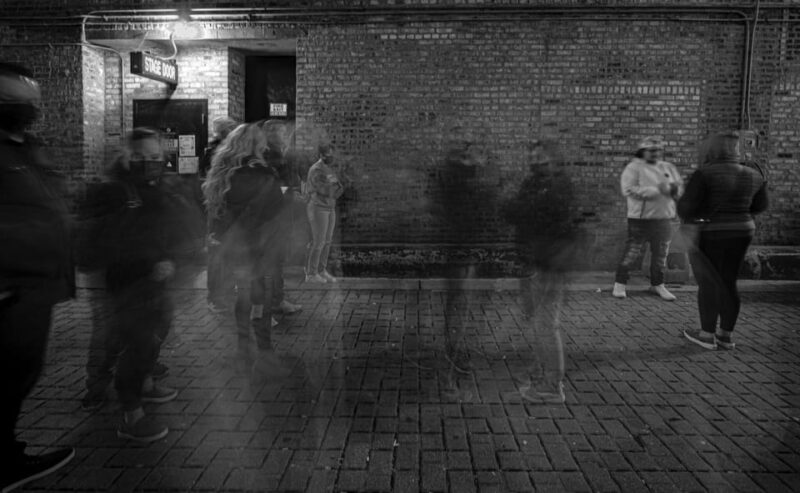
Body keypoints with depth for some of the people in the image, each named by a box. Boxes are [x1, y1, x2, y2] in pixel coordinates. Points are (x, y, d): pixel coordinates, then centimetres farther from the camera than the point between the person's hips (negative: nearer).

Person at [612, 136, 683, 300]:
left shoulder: (669, 168, 14)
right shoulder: (634, 167, -4)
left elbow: (680, 188, 14)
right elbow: (628, 189, -17)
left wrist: (671, 188, -11)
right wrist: (655, 190, -19)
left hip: (664, 218, 6)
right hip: (641, 218, -5)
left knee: (661, 254, 12)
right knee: (632, 253, -3)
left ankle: (657, 284, 27)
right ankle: (619, 284, 9)